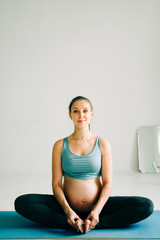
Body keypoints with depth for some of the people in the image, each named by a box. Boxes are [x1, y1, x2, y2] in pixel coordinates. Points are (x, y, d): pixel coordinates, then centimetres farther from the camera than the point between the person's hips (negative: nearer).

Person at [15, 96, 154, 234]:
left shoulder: (102, 144, 1)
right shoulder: (60, 145, 2)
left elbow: (107, 182, -2)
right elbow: (56, 183, -2)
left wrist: (96, 211, -18)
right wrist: (68, 211, -19)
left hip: (97, 206, 0)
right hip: (67, 206, 0)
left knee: (146, 205, -21)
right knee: (22, 202, -22)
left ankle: (94, 224, -23)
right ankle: (72, 223, -23)